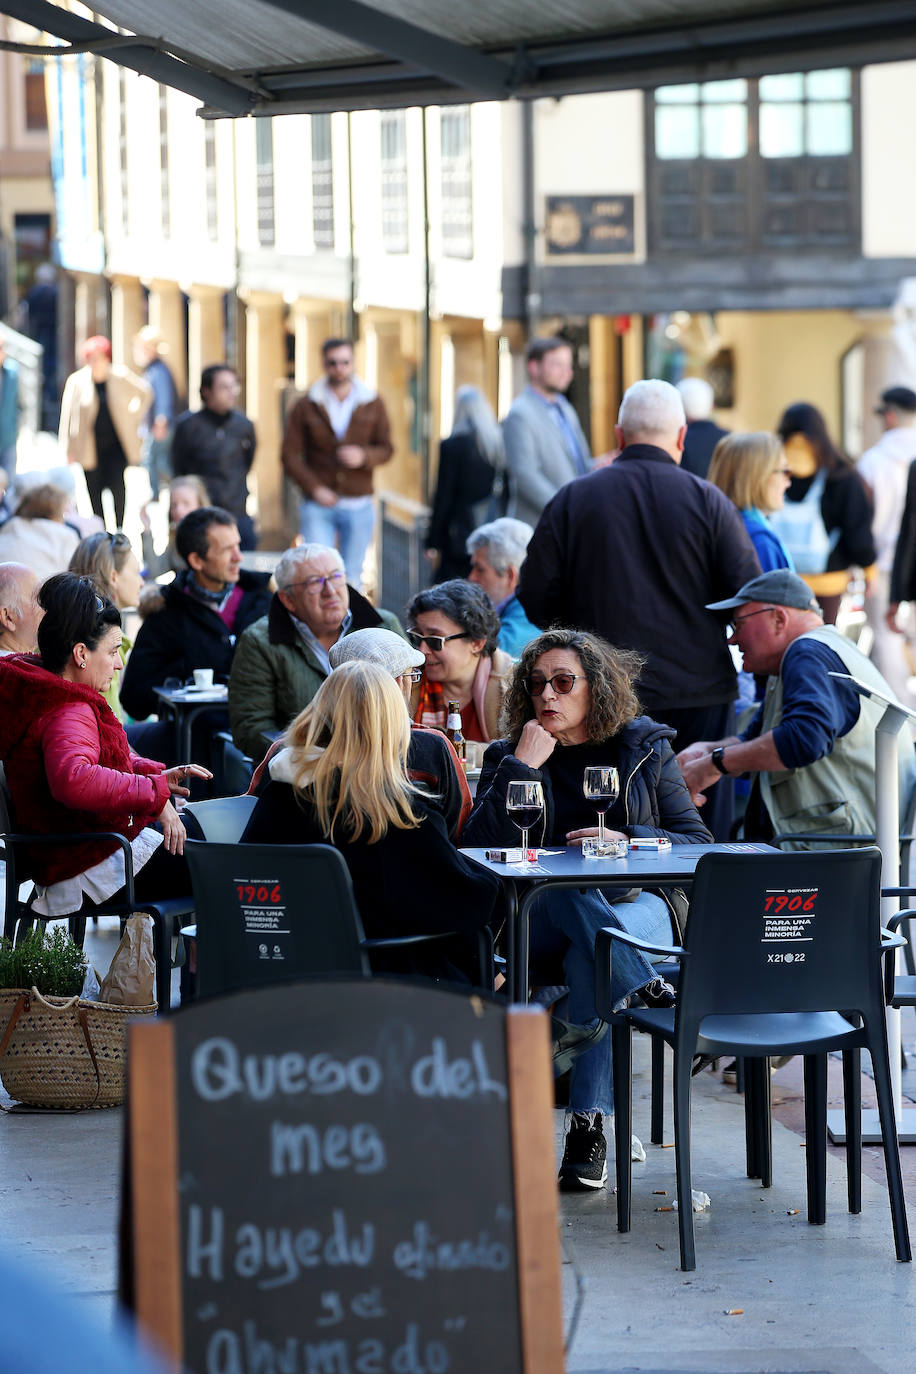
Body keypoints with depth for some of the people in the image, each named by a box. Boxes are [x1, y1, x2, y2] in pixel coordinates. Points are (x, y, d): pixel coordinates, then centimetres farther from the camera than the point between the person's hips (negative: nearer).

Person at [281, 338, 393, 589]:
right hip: (319, 505, -1)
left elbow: (386, 449, 8)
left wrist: (364, 457, -15)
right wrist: (314, 488, -11)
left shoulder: (373, 404, 6)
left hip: (358, 507, 1)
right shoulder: (306, 405, 2)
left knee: (352, 578, 4)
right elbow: (290, 455, 1)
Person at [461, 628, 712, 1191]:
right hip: (539, 921, 1)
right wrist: (524, 765, -9)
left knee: (591, 952, -36)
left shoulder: (645, 750, 13)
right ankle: (648, 989, -38)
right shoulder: (509, 755, 13)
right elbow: (480, 847, -3)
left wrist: (629, 844, -9)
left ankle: (589, 1123, -40)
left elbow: (699, 844, 9)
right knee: (568, 889, -37)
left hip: (637, 903, 0)